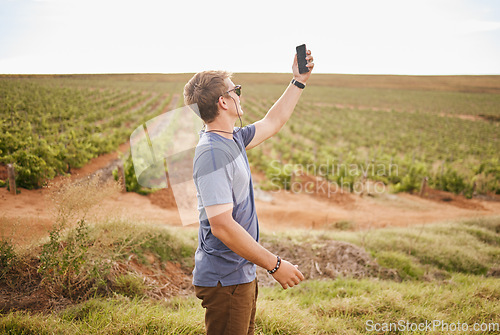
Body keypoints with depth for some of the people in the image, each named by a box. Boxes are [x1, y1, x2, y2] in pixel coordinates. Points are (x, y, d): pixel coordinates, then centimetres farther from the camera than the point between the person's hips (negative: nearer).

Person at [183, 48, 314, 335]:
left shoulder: (233, 139, 7)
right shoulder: (213, 152, -23)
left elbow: (272, 123, 25)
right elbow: (221, 225, -28)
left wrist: (299, 82, 23)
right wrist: (275, 265, -24)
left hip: (242, 274, 10)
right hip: (225, 280, -10)